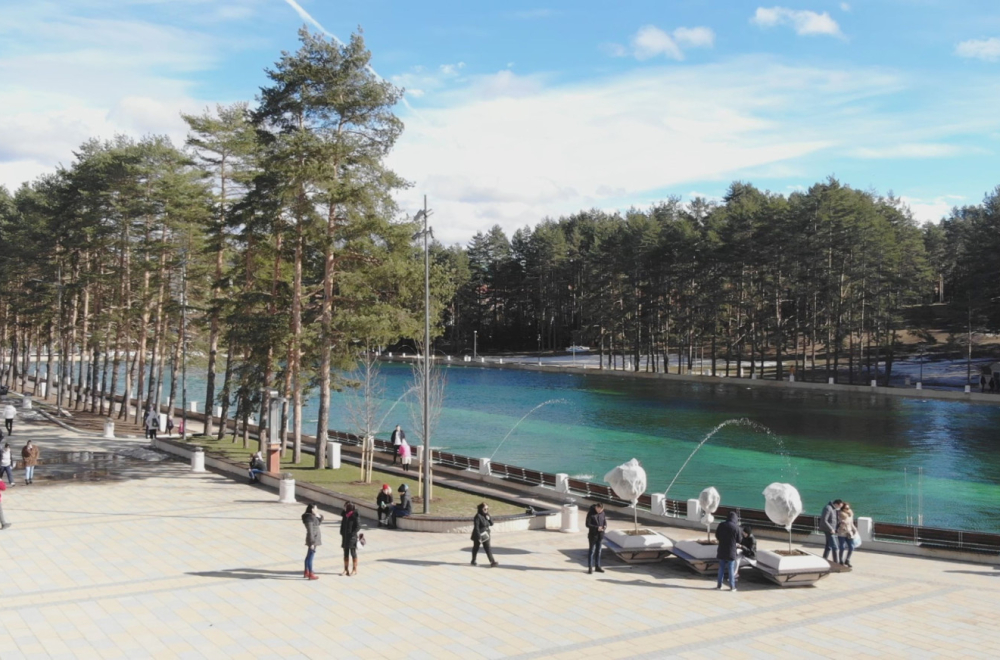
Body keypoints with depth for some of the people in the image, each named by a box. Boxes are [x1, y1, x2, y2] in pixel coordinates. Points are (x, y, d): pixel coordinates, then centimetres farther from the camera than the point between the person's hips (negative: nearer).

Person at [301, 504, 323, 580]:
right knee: (311, 557, -3)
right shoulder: (309, 518, -20)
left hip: (314, 539, 10)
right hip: (313, 540, -10)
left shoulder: (311, 516, 9)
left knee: (309, 556, 18)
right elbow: (310, 531, -22)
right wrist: (312, 543, -22)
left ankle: (306, 572, 28)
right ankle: (310, 574, 3)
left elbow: (317, 524, 22)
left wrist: (319, 517, 4)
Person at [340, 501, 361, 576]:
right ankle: (346, 569, 20)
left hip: (352, 537, -6)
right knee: (346, 553, 11)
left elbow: (358, 526, -15)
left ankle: (355, 570, 12)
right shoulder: (345, 514, 4)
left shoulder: (354, 515, -15)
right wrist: (342, 533, 5)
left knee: (353, 553, 3)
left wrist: (352, 534, -17)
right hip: (345, 537, 6)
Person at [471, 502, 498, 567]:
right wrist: (479, 537, -22)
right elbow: (476, 528, -21)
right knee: (476, 548, 13)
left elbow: (491, 524, 8)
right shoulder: (478, 516, -19)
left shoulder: (487, 515, 3)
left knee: (488, 548, 1)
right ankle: (473, 561, 30)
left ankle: (492, 562, -5)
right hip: (478, 535, -6)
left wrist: (489, 519, -13)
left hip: (485, 535, 6)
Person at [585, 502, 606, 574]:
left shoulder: (602, 512, 3)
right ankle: (590, 568, 5)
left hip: (601, 535, 5)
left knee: (598, 551, 12)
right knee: (591, 551, 0)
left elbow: (605, 521, 12)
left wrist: (605, 526, -11)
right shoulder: (590, 513, -12)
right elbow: (588, 524, -14)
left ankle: (597, 566, 21)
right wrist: (597, 528, -23)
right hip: (593, 535, -5)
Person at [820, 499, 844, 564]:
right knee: (834, 547, -9)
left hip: (832, 530, 9)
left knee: (829, 546, 14)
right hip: (828, 530, -9)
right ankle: (836, 563, -8)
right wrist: (831, 529, -21)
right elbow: (824, 521, -23)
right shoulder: (828, 508, -20)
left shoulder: (835, 509, 10)